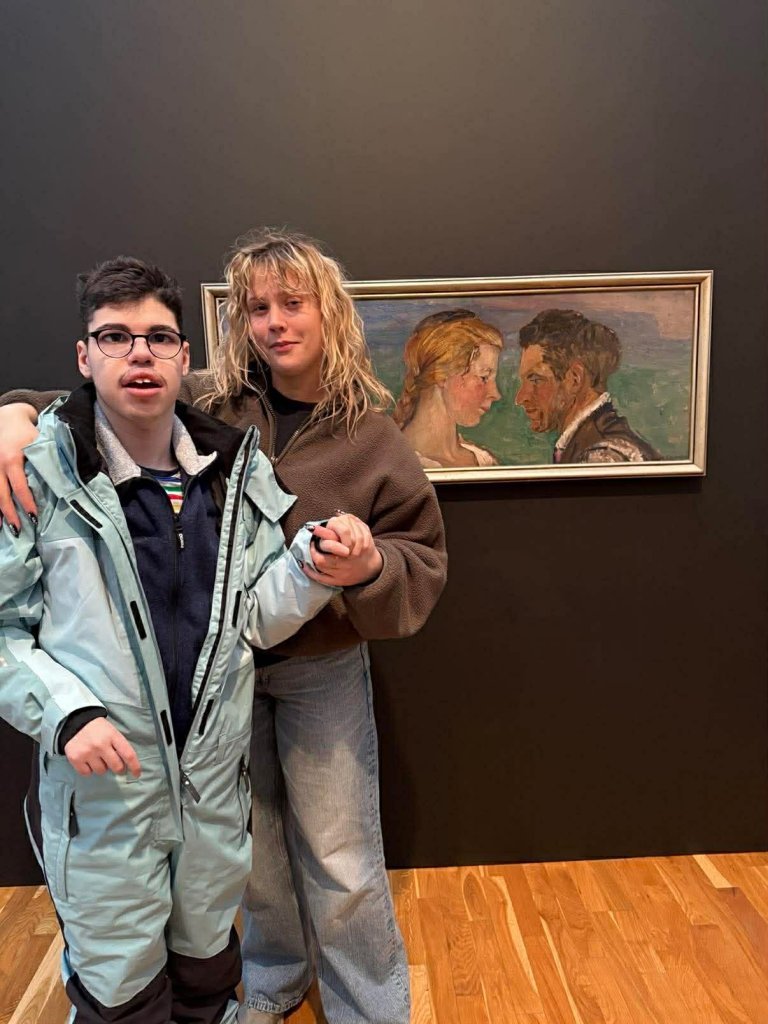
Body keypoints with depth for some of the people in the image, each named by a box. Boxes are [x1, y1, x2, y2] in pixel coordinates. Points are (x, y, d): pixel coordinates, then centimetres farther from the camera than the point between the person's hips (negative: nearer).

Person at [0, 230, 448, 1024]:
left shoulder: (370, 437, -9)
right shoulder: (205, 405, -6)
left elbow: (424, 561, -6)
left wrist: (369, 566, -28)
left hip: (321, 669, -1)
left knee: (340, 860, 8)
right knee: (250, 843, 21)